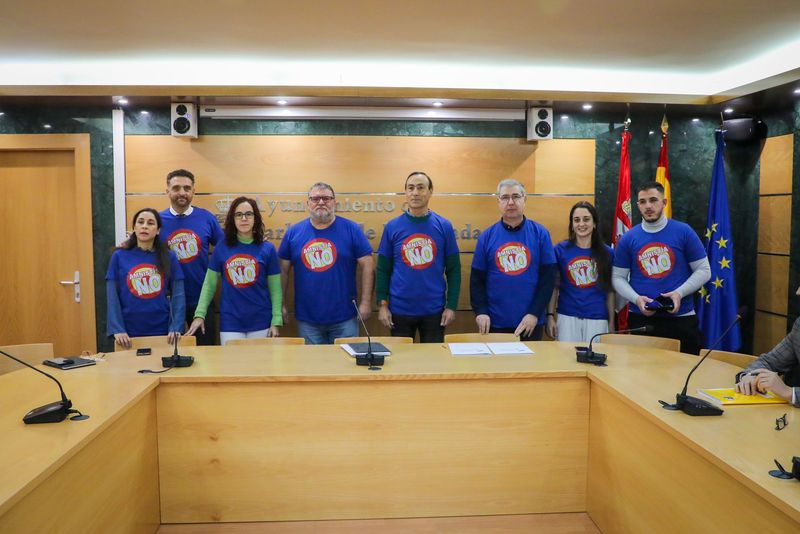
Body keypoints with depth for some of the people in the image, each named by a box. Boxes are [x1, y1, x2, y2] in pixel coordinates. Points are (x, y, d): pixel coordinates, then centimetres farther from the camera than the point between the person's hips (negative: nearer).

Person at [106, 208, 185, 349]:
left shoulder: (169, 258, 1)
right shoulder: (119, 256, 1)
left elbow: (178, 296, -2)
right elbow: (112, 297, -1)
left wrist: (176, 328, -12)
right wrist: (117, 329, -11)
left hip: (163, 332, 0)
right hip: (130, 333, 0)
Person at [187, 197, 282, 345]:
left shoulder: (267, 249, -1)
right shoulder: (221, 247, 1)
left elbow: (275, 288, -1)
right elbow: (209, 284, 5)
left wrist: (276, 321, -6)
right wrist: (199, 314, -2)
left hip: (261, 323, 0)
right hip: (230, 323, 0)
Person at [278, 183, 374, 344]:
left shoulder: (351, 229, -3)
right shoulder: (294, 232, 3)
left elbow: (367, 266, -3)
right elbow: (283, 271, 8)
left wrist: (365, 302, -6)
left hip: (345, 319, -1)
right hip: (306, 319, 2)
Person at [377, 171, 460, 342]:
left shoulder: (444, 226, -1)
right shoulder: (392, 227, -1)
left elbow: (453, 269, 1)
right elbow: (383, 270, 2)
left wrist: (451, 305, -4)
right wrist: (382, 304, -4)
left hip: (434, 310, 0)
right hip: (400, 309, 0)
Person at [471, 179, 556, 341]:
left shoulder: (540, 233, -1)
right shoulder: (487, 236, 1)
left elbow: (548, 276, -2)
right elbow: (477, 278, 2)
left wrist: (535, 313, -9)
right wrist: (480, 312, -9)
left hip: (530, 322, 0)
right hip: (495, 322, 0)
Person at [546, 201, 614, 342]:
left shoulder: (606, 252, 2)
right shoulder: (560, 250, -1)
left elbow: (610, 291, 7)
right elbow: (554, 286, 2)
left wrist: (611, 322, 6)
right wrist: (550, 316, -3)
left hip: (597, 319, 1)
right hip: (567, 318, -1)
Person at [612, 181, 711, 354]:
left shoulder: (684, 232, 0)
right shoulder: (628, 238, 4)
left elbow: (703, 270, 2)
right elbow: (618, 277, 6)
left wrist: (679, 292, -13)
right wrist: (636, 298, -11)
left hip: (680, 317, -1)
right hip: (641, 318, 1)